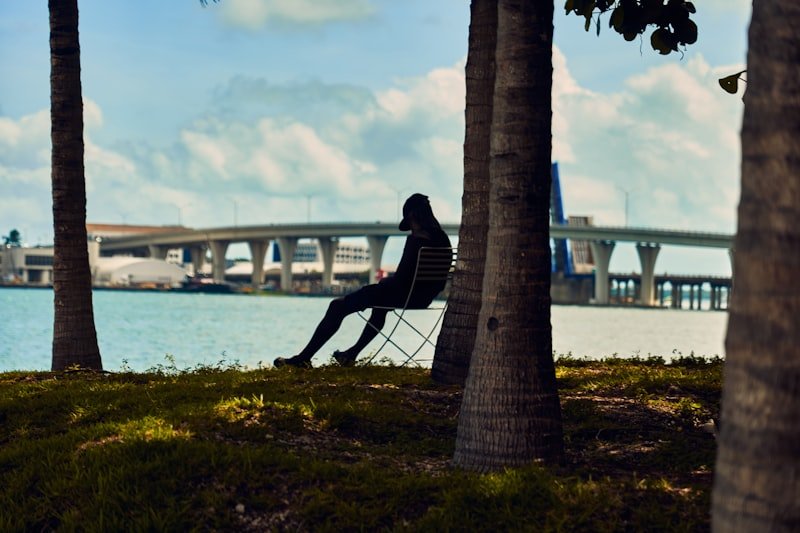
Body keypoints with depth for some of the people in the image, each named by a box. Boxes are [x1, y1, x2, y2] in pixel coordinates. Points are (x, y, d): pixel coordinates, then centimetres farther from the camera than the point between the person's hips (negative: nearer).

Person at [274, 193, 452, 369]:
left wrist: (384, 282, 1)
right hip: (423, 298, 8)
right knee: (380, 305, 41)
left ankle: (304, 358, 7)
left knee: (338, 306, 5)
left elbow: (402, 277, -22)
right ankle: (352, 353, 50)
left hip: (403, 295, -8)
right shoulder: (441, 238, 4)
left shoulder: (415, 240, -20)